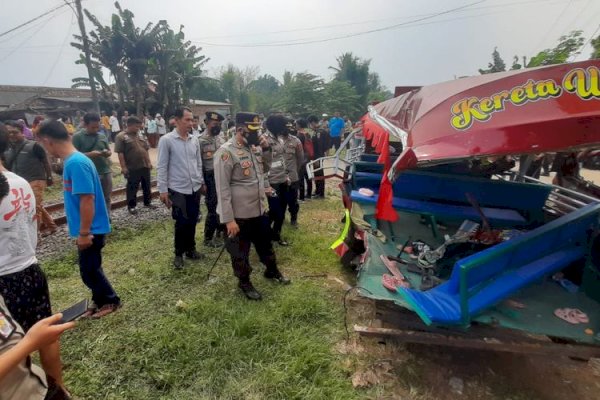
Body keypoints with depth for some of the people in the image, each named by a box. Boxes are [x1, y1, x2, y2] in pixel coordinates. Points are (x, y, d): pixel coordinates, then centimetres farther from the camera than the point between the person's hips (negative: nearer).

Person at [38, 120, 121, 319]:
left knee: (88, 270, 6)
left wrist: (84, 233, -21)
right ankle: (99, 300, 36)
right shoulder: (74, 160, 8)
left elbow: (87, 199, -26)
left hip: (91, 229, -9)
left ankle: (111, 301, 23)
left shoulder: (76, 163, -23)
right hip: (89, 228, 9)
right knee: (91, 268, 20)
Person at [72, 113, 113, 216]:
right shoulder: (77, 137, -5)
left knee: (106, 198, 14)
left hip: (106, 172, 5)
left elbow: (109, 151, 16)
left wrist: (107, 153, -7)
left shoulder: (102, 136, 8)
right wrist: (89, 154, -22)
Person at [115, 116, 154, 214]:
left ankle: (148, 202, 30)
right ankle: (131, 206, 16)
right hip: (132, 168, -6)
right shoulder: (121, 137, -9)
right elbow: (120, 153, -13)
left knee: (147, 186, 15)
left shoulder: (140, 135, 12)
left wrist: (149, 162, 10)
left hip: (145, 166, 6)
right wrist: (123, 167, -17)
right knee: (132, 188, 4)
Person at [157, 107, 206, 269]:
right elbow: (162, 167, -9)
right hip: (178, 190, -5)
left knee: (192, 221, 14)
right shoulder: (166, 140, -10)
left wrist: (201, 182, 15)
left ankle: (190, 249, 32)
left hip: (195, 188, 5)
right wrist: (163, 190, -11)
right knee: (181, 223, 4)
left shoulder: (194, 140, 5)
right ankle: (179, 254, 24)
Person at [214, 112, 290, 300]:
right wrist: (228, 219, -20)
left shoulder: (255, 147, 3)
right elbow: (223, 189, -19)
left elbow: (266, 167, 19)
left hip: (260, 209, 7)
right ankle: (244, 282, 35)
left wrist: (266, 149, -1)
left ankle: (272, 271, 47)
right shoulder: (226, 152, -18)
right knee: (240, 251, 14)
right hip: (239, 214, -7)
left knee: (265, 244, 25)